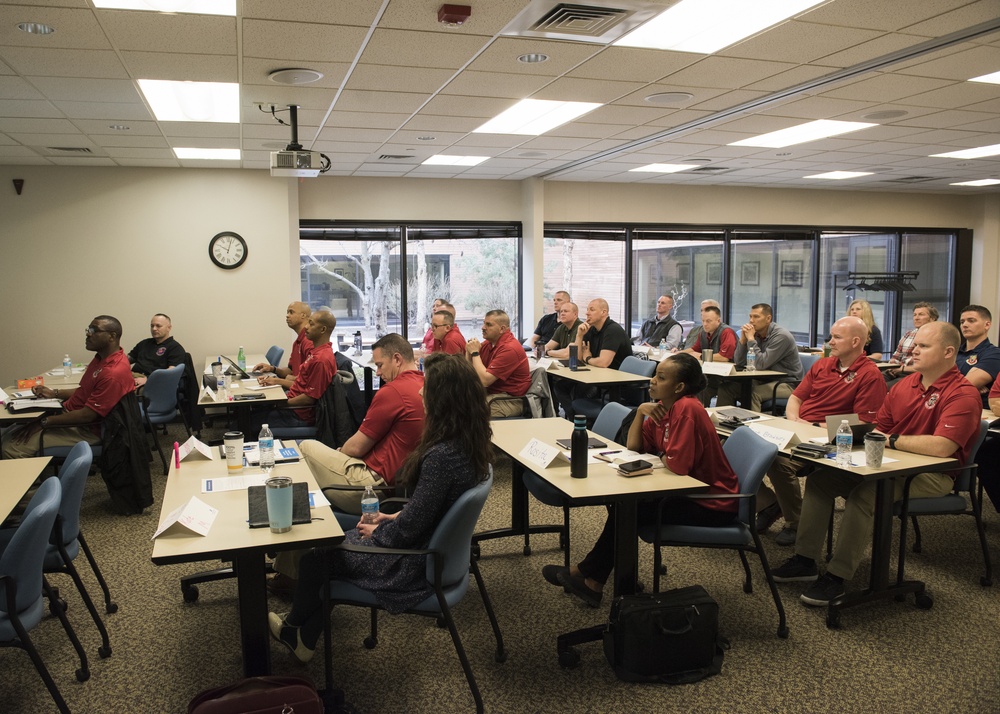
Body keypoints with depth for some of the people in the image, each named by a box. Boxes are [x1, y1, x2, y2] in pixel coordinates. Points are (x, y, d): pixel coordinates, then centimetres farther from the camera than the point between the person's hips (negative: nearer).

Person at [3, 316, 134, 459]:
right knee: (9, 437, 10)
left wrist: (44, 422, -16)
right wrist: (54, 393, 8)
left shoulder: (114, 373, -26)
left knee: (13, 448, -15)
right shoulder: (102, 358, 8)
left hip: (85, 431, -10)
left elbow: (86, 415, -24)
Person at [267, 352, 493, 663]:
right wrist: (397, 517, 7)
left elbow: (410, 528, -25)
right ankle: (304, 637, 29)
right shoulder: (472, 443, -5)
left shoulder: (441, 456, -33)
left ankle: (294, 628, 39)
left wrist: (377, 532, -6)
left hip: (414, 566, -8)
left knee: (319, 551, 10)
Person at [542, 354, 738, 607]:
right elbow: (634, 447, 4)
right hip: (689, 491, 9)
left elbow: (677, 465, -30)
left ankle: (587, 573, 10)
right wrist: (641, 411, -9)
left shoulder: (686, 409, -24)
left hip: (712, 504, -9)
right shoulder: (663, 407, 4)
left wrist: (661, 454, -9)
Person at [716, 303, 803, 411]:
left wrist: (751, 338, -20)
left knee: (753, 393, -34)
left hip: (787, 383, -8)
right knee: (726, 388, -6)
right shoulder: (756, 334, 5)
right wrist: (743, 339, -10)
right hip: (765, 380, 8)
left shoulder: (781, 336, -17)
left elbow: (760, 364, -25)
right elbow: (739, 362, 3)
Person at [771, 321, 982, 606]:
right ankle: (805, 559, -1)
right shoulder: (904, 385, 11)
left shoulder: (963, 394, -14)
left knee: (865, 494, -32)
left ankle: (837, 577, -19)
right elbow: (878, 428, 15)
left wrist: (891, 440, -17)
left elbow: (941, 447, -27)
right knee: (820, 477, -6)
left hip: (932, 474, -8)